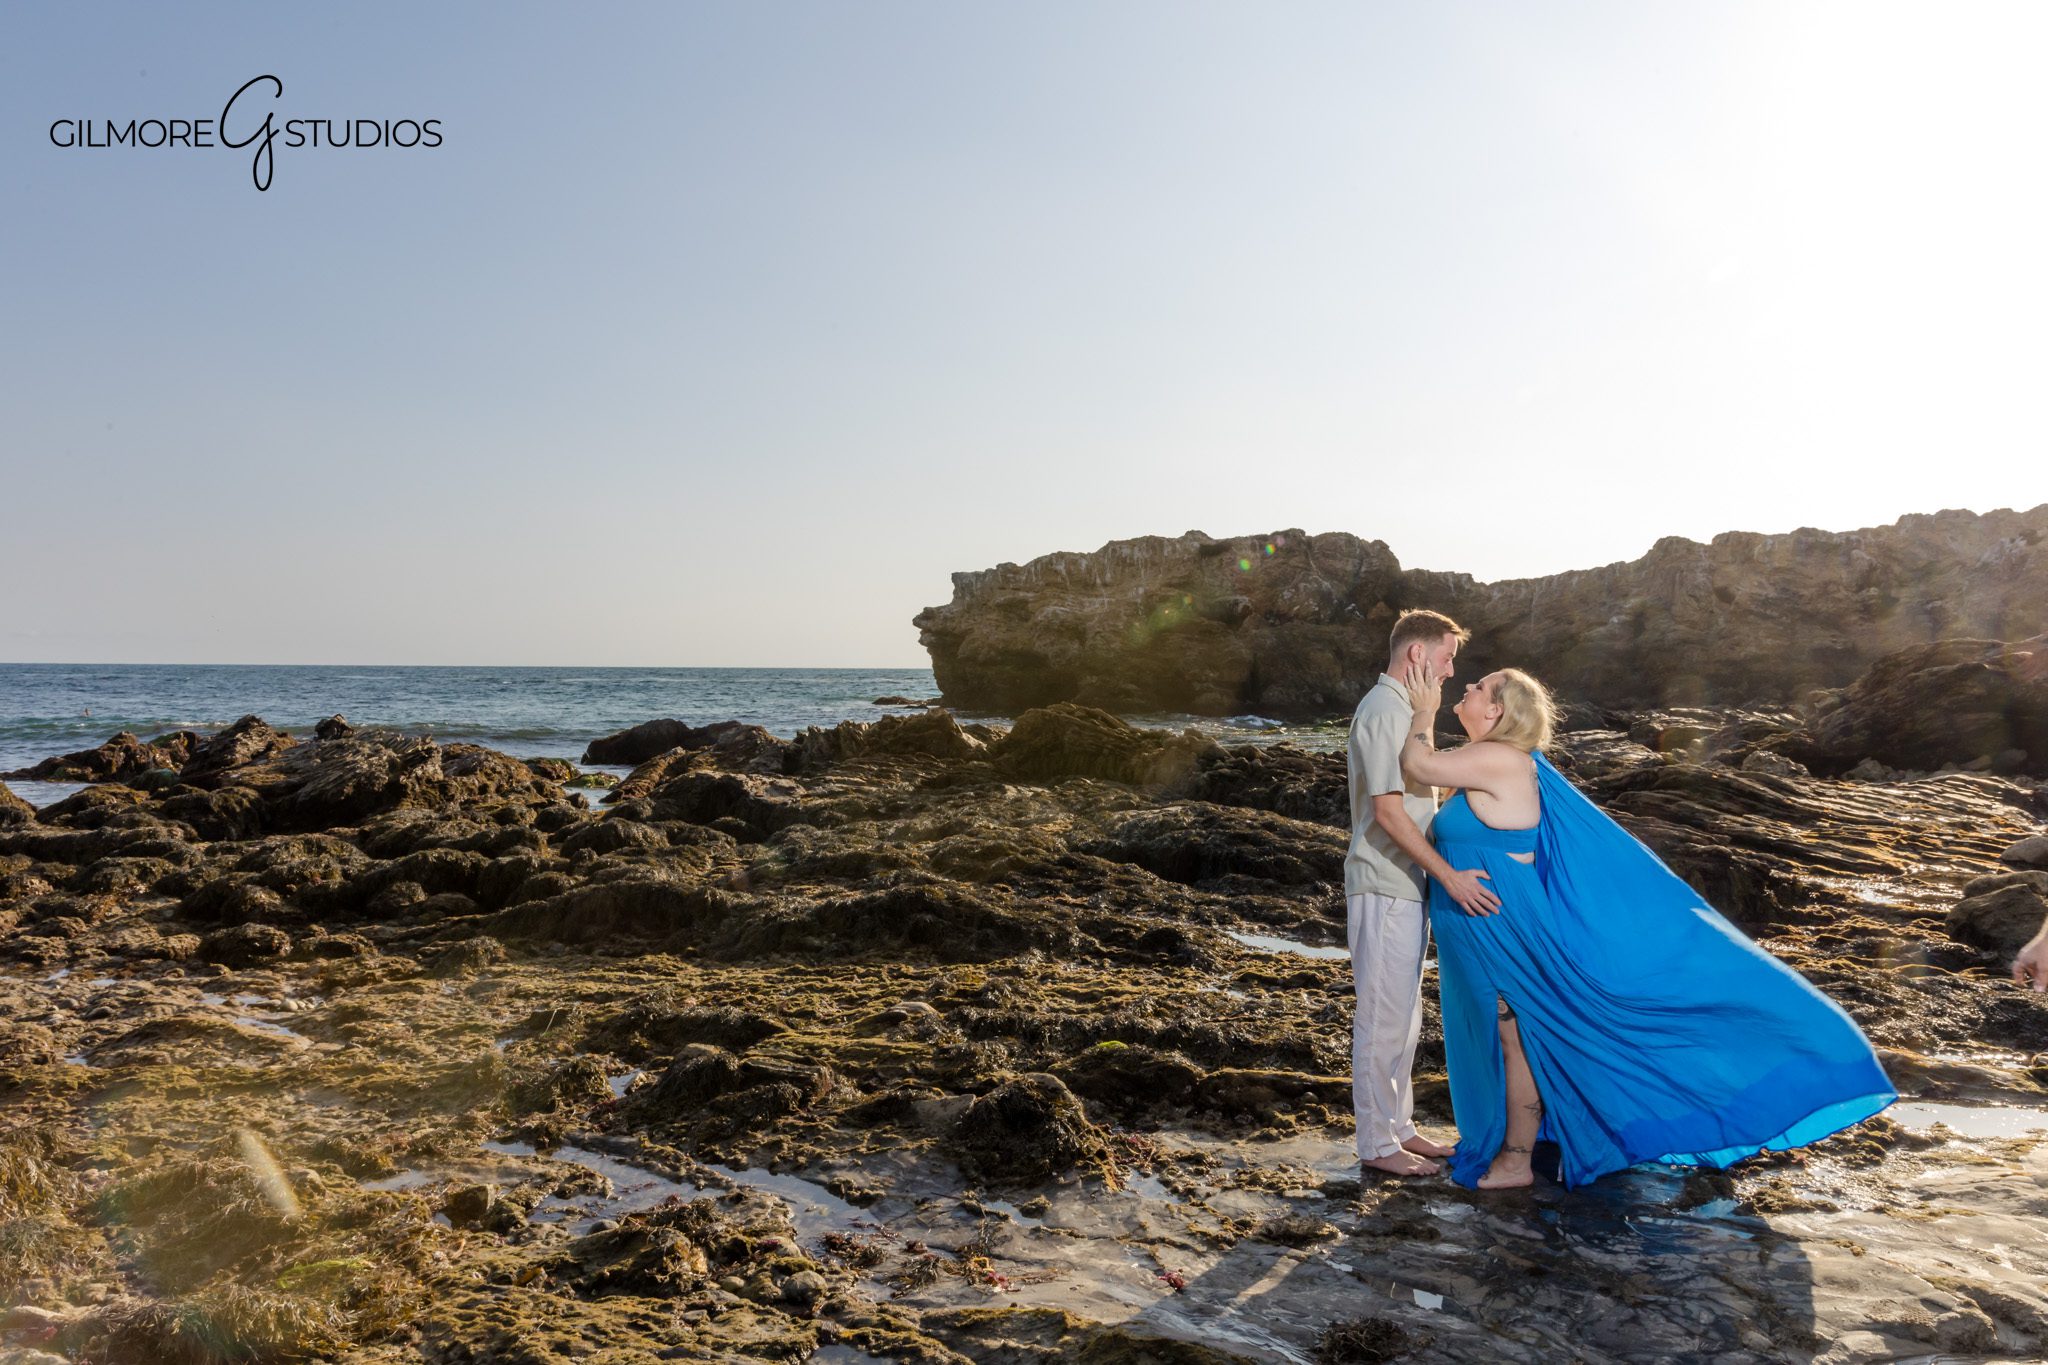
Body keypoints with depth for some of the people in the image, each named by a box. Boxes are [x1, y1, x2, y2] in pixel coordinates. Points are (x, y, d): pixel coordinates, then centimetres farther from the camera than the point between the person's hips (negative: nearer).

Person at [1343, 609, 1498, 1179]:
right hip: (1385, 889, -10)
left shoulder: (1401, 708, 16)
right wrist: (1450, 876, -22)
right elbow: (1387, 811, -22)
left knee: (1403, 1016, 17)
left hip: (1406, 886, 10)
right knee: (1384, 1018, -2)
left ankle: (1398, 1128, 27)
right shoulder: (1384, 711, -16)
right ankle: (1377, 1145, 8)